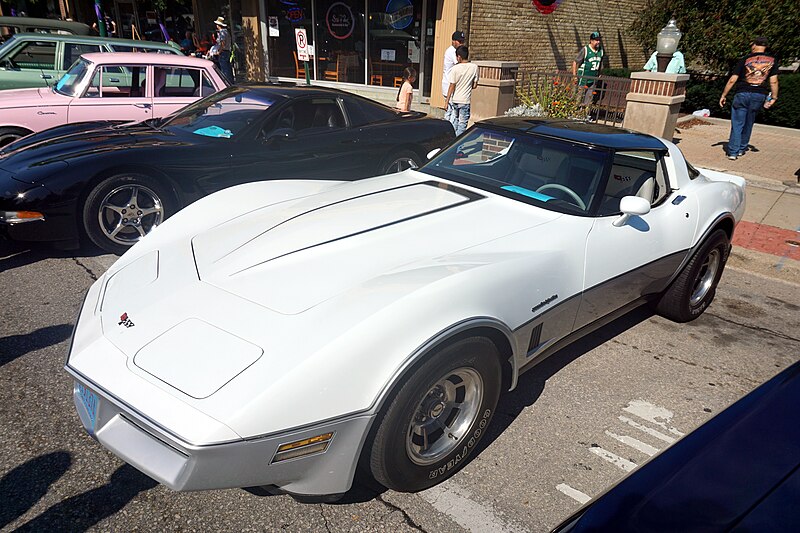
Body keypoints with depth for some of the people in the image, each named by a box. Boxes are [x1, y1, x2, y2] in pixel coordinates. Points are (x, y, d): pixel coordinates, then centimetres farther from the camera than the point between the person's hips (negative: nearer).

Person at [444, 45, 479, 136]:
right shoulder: (474, 67, -4)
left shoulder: (455, 68, -11)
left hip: (454, 99, -1)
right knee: (462, 123, 7)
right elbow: (474, 85, 1)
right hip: (465, 100, 1)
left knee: (453, 121, 14)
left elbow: (452, 86, -10)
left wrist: (447, 100, -3)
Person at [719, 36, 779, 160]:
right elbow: (773, 81, 0)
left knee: (737, 124, 1)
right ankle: (742, 149, 24)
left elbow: (732, 80, -4)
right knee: (748, 124, 16)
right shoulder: (772, 61, 5)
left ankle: (733, 152, -5)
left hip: (743, 93, -2)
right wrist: (774, 98, 6)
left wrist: (723, 95, 3)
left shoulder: (745, 60, -1)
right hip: (760, 95, 2)